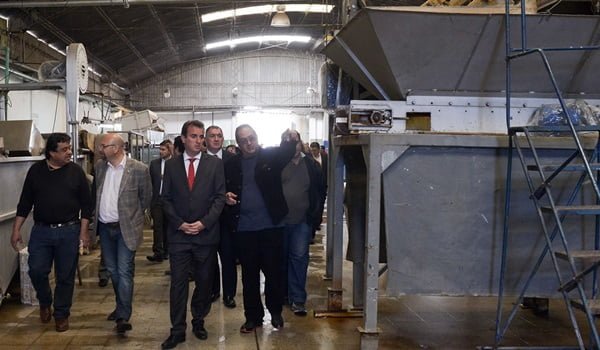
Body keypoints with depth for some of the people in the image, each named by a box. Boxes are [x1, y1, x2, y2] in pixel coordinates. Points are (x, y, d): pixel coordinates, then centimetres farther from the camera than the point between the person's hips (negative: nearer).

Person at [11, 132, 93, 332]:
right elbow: (25, 202, 6)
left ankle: (61, 314, 21)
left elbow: (86, 204, 1)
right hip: (41, 230, 1)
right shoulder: (36, 170, 1)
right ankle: (45, 303, 26)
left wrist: (84, 231, -5)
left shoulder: (76, 171, -1)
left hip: (69, 231, -1)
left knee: (65, 276, 5)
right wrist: (16, 230, 2)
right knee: (36, 271, -3)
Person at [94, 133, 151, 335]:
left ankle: (123, 316, -2)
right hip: (105, 227, 6)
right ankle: (122, 306, 33)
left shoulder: (139, 169, -13)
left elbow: (146, 197, -1)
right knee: (113, 271, 16)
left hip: (125, 228, -6)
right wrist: (99, 213, 16)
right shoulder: (100, 166, 3)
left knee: (124, 272, -6)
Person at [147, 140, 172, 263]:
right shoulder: (154, 163, 8)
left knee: (167, 226, 9)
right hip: (157, 200, 2)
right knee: (157, 226, -6)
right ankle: (158, 253, -9)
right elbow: (150, 182, 9)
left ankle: (166, 251, 22)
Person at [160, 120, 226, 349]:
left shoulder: (215, 164, 2)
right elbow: (166, 198, 6)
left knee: (204, 282, 10)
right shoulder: (171, 165, 6)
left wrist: (204, 222, -11)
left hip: (206, 234, 0)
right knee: (178, 283, 1)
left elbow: (220, 197, -1)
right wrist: (179, 223, -7)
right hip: (178, 234, 0)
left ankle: (198, 321, 27)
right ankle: (177, 330, 8)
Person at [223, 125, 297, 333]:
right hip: (243, 228, 2)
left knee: (273, 271, 7)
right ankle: (253, 316, 20)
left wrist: (291, 141, -43)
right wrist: (226, 197, -6)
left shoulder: (271, 156, -1)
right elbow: (225, 190, 17)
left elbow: (286, 154, -22)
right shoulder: (231, 165, 7)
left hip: (271, 225, -2)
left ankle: (275, 312, 25)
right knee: (249, 274, 9)